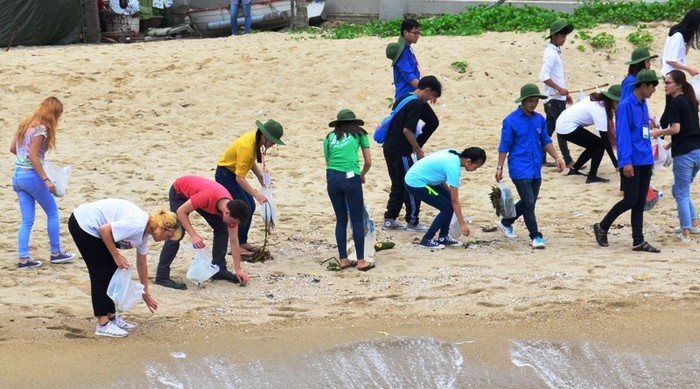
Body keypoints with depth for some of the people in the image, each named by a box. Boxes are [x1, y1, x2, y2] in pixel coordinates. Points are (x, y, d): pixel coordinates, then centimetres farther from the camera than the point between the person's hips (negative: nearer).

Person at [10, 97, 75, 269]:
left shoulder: (26, 124, 10)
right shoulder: (41, 129, -15)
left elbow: (12, 148, 14)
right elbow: (33, 155, -22)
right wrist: (46, 180, -22)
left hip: (17, 175, 8)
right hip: (31, 175, -8)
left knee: (27, 220, 9)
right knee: (52, 212, 10)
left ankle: (23, 258, 4)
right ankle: (55, 253, 16)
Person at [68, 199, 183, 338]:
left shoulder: (144, 230, 7)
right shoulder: (137, 225, -24)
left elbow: (142, 264, 19)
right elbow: (104, 229, -27)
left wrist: (146, 293, 26)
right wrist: (117, 256, -16)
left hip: (91, 226, 10)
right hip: (83, 224, -10)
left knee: (112, 272, 12)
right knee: (101, 274, -6)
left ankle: (111, 316, 21)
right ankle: (103, 324, -1)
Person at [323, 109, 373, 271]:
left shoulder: (329, 137, 21)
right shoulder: (359, 134, 16)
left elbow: (328, 162, 17)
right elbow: (368, 162, 16)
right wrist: (362, 175, 36)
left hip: (331, 177, 3)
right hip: (350, 177, -3)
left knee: (341, 219, 14)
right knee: (357, 220, 4)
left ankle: (343, 259, 16)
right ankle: (361, 261, 2)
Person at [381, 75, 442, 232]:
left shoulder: (403, 99, 14)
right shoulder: (416, 104, -15)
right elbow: (407, 130, -21)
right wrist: (418, 150, -9)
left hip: (390, 147, 9)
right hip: (400, 151, -9)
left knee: (398, 185, 17)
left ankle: (389, 219, 19)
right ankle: (413, 222, 6)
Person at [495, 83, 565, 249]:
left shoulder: (539, 119, 7)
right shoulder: (511, 120, -8)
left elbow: (545, 141, 15)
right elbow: (504, 146, -5)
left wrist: (556, 158, 5)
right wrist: (500, 167, -7)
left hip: (536, 169, 6)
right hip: (520, 169, -6)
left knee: (529, 202, 14)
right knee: (529, 203, -10)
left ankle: (506, 222, 35)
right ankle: (535, 236, -4)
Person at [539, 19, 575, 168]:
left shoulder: (556, 52, 14)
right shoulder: (551, 53, -16)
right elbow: (544, 76, -24)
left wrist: (565, 94, 20)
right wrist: (559, 89, -21)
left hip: (557, 97, 10)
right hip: (554, 99, -10)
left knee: (549, 128, 12)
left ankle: (541, 159, 16)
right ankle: (568, 160, -4)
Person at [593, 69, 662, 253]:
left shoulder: (643, 106, 14)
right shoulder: (626, 105, -11)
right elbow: (623, 135, -15)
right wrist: (626, 161, -19)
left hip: (645, 162, 8)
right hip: (632, 162, -8)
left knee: (640, 202, 7)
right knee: (630, 200, -8)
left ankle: (638, 241, 8)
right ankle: (602, 227, 9)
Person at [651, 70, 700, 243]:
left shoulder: (675, 103, -10)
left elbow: (676, 129, -18)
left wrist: (659, 132, -1)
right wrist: (670, 142, 26)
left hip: (684, 153, -8)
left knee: (681, 193, 1)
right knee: (680, 190, 23)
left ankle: (686, 233, 0)